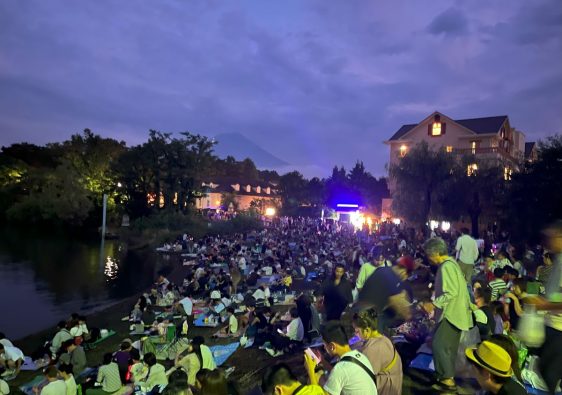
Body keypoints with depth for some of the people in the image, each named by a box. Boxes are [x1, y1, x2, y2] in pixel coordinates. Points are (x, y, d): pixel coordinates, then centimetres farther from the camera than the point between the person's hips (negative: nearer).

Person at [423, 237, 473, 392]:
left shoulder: (446, 266, -21)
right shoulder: (451, 263, 11)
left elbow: (452, 293, -27)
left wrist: (434, 304, -23)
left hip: (452, 313, -10)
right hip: (454, 312, 10)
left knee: (439, 345, -5)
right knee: (448, 347, 16)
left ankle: (448, 380, 2)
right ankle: (447, 376, 26)